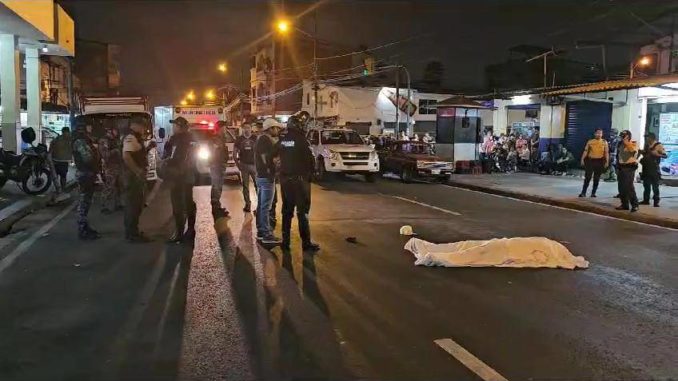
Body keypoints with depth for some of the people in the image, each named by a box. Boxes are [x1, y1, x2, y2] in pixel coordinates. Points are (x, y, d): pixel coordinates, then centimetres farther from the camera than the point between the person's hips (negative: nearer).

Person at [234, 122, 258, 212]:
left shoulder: (255, 138, 2)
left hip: (254, 164, -1)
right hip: (244, 165, 2)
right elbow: (235, 151, 8)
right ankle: (247, 204, 14)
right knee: (245, 185, 6)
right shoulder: (239, 139, 6)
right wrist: (237, 162, -1)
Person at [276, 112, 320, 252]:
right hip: (299, 179, -6)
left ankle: (285, 241, 18)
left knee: (287, 210, 14)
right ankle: (306, 243, 4)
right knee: (302, 212, 0)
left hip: (285, 179, 6)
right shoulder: (301, 140, -15)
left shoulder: (282, 141, 2)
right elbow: (310, 159, -11)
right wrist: (310, 172, 7)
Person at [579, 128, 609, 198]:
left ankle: (593, 193, 12)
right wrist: (582, 159, -4)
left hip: (599, 161, 0)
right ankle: (583, 192, 0)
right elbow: (585, 151, 5)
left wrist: (607, 162, -6)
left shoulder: (604, 142, 5)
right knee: (587, 177, -3)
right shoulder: (590, 141, 6)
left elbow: (607, 152, 2)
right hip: (590, 160, 0)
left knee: (596, 178, 5)